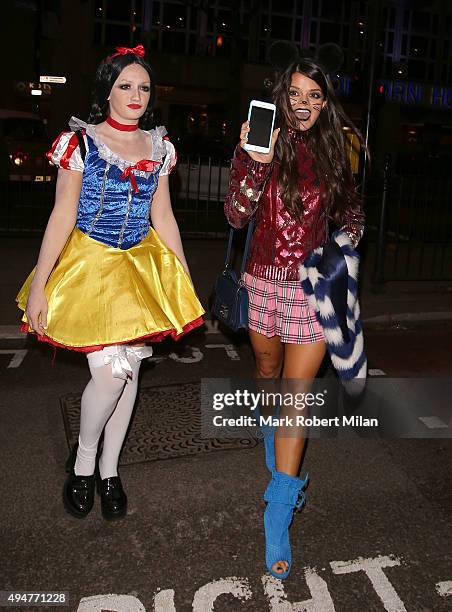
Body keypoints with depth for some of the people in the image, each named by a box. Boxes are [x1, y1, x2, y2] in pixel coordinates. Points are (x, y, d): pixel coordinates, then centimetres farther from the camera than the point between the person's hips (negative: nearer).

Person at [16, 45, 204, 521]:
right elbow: (62, 217, -5)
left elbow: (163, 217, 12)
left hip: (141, 267, 4)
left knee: (129, 368, 5)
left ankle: (109, 469, 24)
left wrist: (184, 277, 11)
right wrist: (38, 285, -9)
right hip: (90, 265, -4)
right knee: (110, 371, -12)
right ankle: (82, 461, 17)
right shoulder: (81, 141, -3)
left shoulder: (158, 146, 9)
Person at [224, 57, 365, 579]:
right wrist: (258, 164, -25)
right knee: (268, 373, 19)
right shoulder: (258, 145, -2)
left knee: (298, 393, -4)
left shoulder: (333, 150, 4)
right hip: (265, 280, 0)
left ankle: (278, 520, 3)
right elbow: (236, 215, -13)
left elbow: (351, 207, 18)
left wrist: (348, 239, 0)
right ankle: (279, 465, 49)